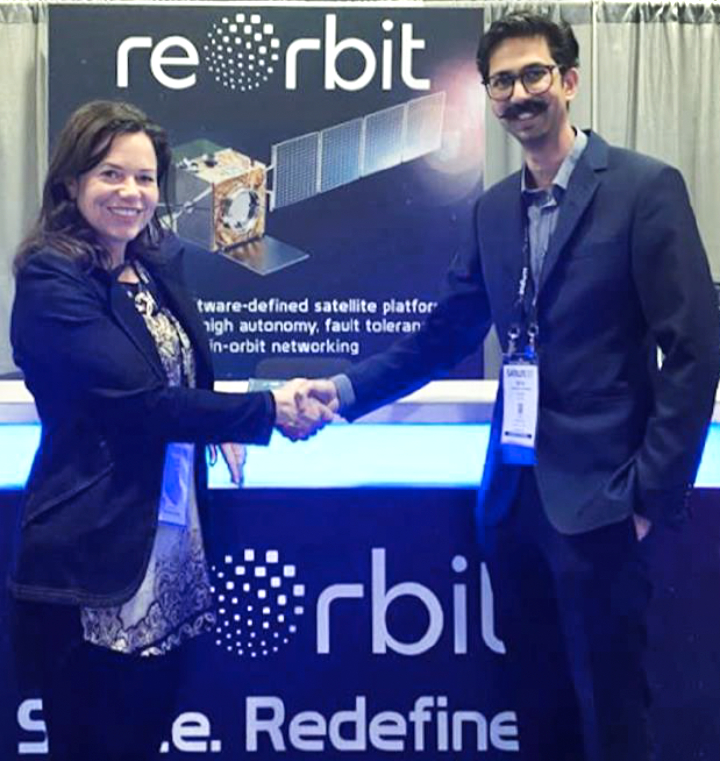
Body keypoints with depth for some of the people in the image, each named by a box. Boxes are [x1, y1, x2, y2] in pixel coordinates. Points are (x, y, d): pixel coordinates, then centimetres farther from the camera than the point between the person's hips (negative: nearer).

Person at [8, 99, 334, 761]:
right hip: (94, 563, -7)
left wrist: (218, 426, 3)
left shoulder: (161, 261, 10)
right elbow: (140, 400, -21)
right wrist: (266, 411, -18)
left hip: (173, 551, 7)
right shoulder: (50, 280, -13)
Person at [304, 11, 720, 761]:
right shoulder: (493, 209, 11)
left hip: (597, 494, -5)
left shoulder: (644, 187, -8)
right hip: (513, 491, 6)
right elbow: (444, 334, 13)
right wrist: (348, 388, 0)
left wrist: (654, 495, -13)